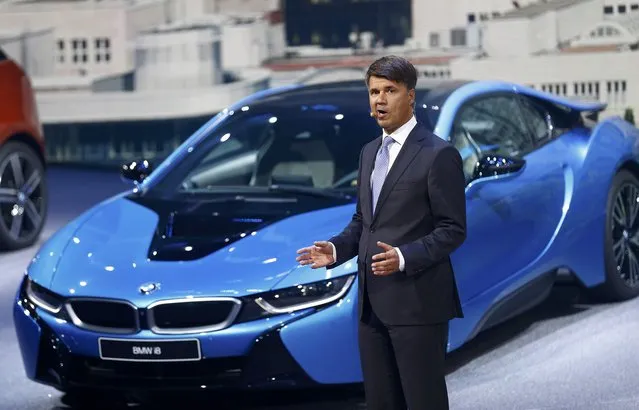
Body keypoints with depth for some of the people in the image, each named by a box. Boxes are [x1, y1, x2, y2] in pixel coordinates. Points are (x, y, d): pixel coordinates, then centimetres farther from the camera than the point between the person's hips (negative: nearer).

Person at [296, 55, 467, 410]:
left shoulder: (439, 154, -9)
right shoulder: (369, 152, 16)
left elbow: (452, 230, -11)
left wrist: (404, 257, -25)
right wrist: (336, 250, 3)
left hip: (417, 303, -8)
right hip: (373, 303, 8)